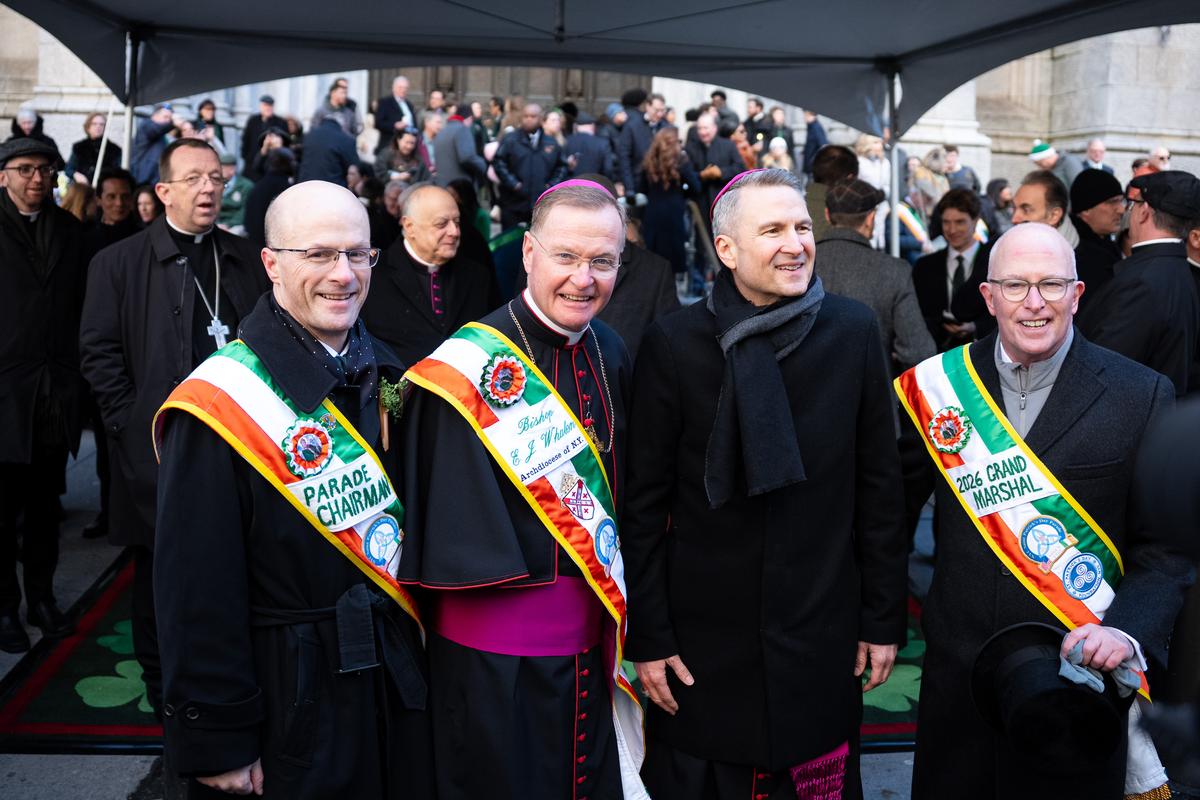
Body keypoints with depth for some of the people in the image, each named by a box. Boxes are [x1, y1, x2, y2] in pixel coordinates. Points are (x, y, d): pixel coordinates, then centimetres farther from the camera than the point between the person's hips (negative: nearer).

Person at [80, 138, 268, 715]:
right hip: (158, 455, -2)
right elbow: (99, 353, -3)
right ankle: (163, 695, 27)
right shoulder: (118, 263, -1)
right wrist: (134, 425, -9)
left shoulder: (244, 259, 9)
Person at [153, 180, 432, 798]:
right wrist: (218, 742, -15)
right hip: (287, 704, -6)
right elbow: (196, 593, -17)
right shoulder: (220, 406, -18)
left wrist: (413, 643, 9)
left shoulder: (388, 377, 3)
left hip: (395, 678, 6)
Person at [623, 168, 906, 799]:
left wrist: (884, 619, 3)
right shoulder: (673, 343, -8)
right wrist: (647, 636, -4)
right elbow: (644, 503, -4)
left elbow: (878, 485, 1)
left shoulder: (853, 330, -3)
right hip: (703, 638, -1)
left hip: (823, 636, 1)